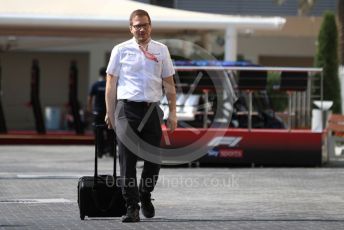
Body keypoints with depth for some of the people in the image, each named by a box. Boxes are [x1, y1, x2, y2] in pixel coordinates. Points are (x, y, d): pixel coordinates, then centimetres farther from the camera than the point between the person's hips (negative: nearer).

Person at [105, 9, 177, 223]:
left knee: (154, 159, 4)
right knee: (128, 160, -6)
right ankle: (132, 207, -2)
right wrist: (110, 113, 3)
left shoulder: (161, 50, 11)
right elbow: (111, 83, 7)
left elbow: (169, 83, 12)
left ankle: (145, 196, 29)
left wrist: (173, 113, 6)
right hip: (127, 109, -2)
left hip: (152, 109, 2)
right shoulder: (121, 50, 5)